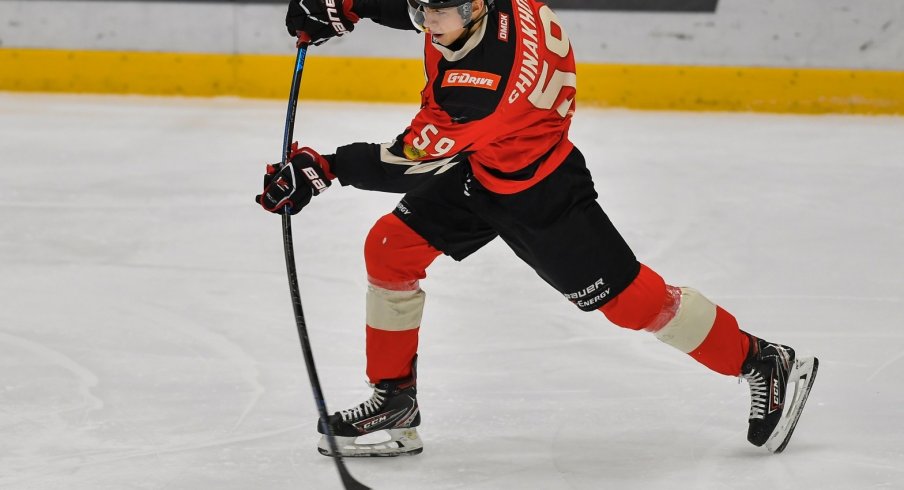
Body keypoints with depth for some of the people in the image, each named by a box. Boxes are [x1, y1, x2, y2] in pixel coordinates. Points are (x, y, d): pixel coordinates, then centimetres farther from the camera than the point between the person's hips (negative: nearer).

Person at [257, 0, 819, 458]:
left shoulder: (497, 79, -41)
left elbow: (418, 160, -33)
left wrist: (328, 169, -32)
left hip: (536, 190, -8)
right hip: (473, 169, 8)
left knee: (626, 296, -3)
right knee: (390, 249, 0)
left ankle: (766, 365, 15)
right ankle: (395, 402, 14)